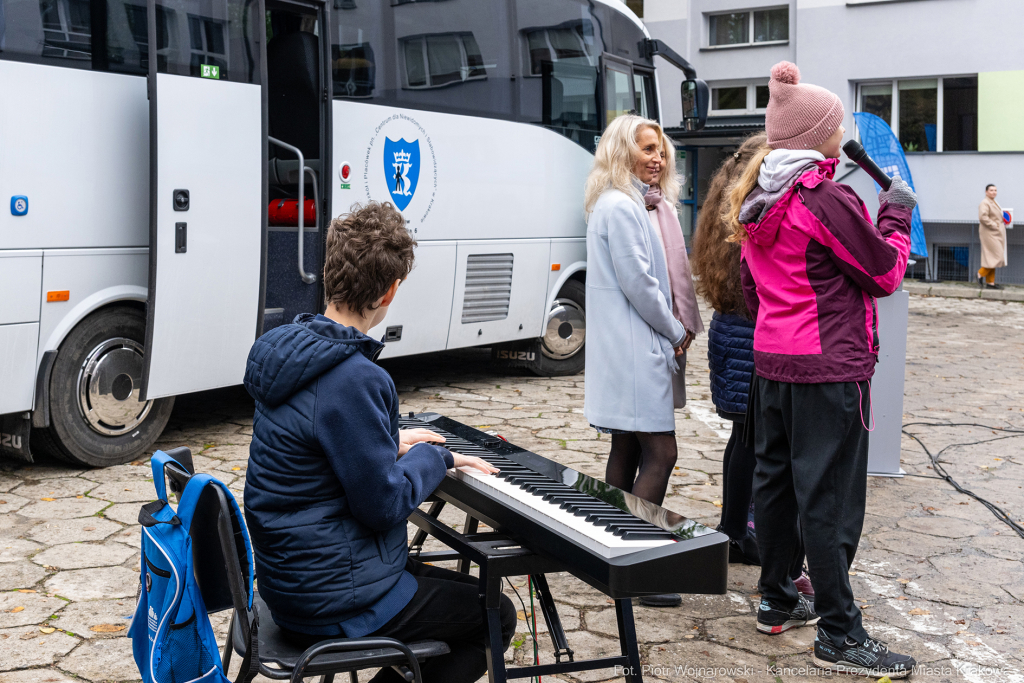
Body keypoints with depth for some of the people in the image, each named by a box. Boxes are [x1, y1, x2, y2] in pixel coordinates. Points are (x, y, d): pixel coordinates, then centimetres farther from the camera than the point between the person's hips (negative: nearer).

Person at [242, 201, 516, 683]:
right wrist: (431, 457, -6)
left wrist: (390, 445, 18)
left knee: (461, 588, 25)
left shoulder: (290, 347, 2)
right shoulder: (355, 379, -28)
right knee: (496, 616, 8)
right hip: (332, 603, -9)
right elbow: (385, 504, -22)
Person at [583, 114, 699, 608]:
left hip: (629, 350, 11)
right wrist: (677, 332, -6)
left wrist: (671, 331, 11)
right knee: (660, 454, -9)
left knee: (626, 452, 14)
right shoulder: (620, 207, -15)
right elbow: (638, 284, -18)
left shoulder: (624, 204, 18)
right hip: (635, 350, -11)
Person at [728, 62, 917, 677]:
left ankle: (777, 601, 28)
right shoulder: (828, 199, -17)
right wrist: (897, 213, 7)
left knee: (775, 477, 15)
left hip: (771, 361, 9)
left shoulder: (758, 203, 9)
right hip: (830, 367, -9)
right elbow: (885, 274, -7)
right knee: (831, 495, -3)